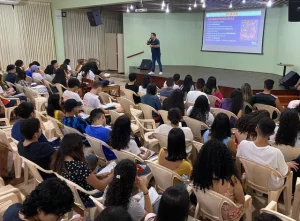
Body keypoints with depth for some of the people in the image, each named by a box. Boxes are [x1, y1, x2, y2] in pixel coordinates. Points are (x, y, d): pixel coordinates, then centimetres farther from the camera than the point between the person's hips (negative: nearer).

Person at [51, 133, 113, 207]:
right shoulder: (79, 166, -34)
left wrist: (101, 176, 4)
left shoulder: (58, 161, -10)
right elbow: (100, 187, -22)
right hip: (83, 201, -7)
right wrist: (110, 177, -3)